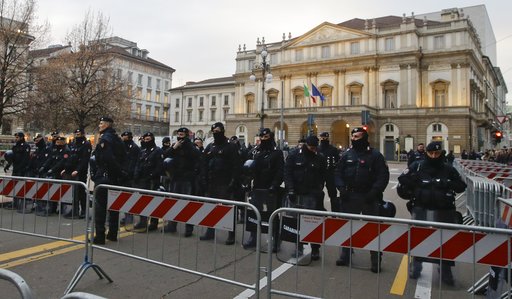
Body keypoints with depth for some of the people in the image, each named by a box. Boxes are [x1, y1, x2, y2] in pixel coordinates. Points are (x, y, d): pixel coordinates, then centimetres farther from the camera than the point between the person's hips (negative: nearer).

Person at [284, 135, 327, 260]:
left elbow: (323, 177, 7)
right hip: (296, 194, 1)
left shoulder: (320, 158, 5)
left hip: (312, 195, 0)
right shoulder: (294, 156, 2)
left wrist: (319, 191, -3)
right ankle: (298, 248, 18)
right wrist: (290, 189, -8)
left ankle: (315, 249, 10)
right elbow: (287, 173, 0)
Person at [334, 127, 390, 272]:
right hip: (349, 197, 4)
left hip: (369, 198, -4)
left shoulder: (375, 155, -4)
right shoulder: (347, 155, 7)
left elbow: (383, 176, -7)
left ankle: (376, 261, 13)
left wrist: (374, 192, -17)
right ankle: (345, 256, 26)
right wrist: (341, 188, -4)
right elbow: (338, 173, 10)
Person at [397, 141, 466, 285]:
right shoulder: (417, 166, 0)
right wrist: (417, 184, -12)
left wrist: (447, 184, -14)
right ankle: (416, 266, 28)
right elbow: (402, 179, -3)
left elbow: (461, 186, 3)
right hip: (421, 209, -1)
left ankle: (446, 271, 24)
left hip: (443, 210, 1)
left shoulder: (448, 169, 4)